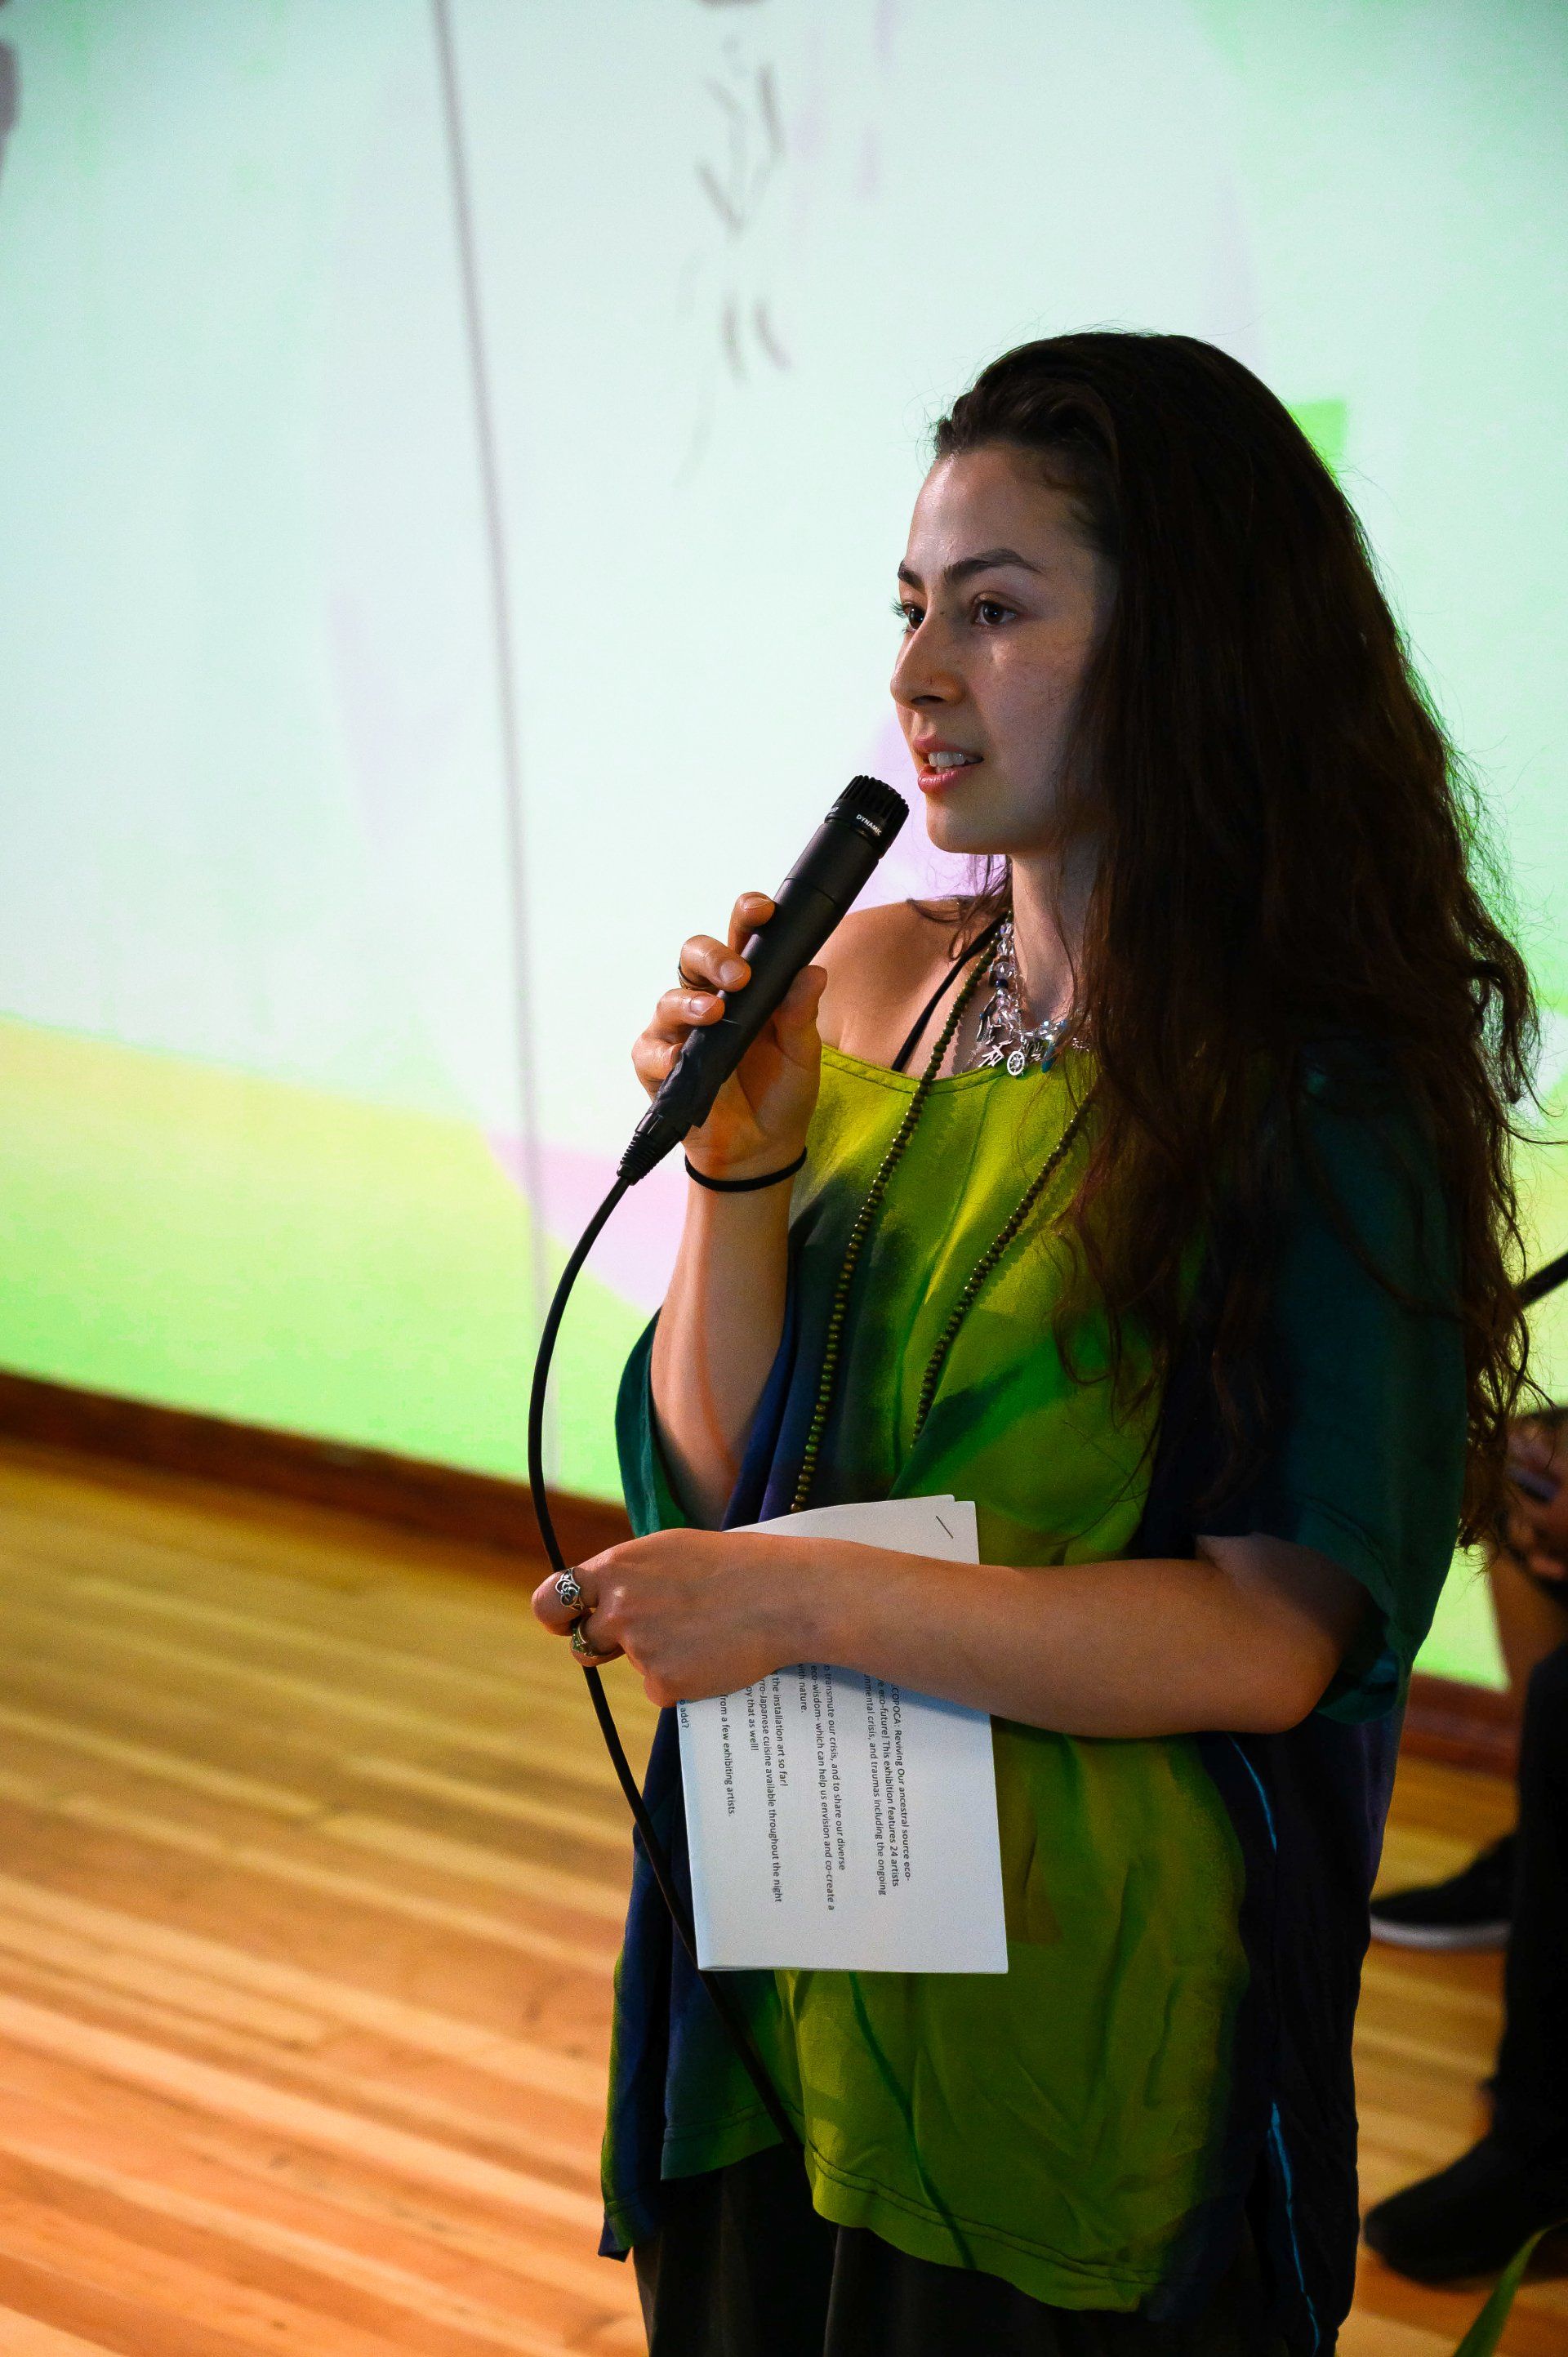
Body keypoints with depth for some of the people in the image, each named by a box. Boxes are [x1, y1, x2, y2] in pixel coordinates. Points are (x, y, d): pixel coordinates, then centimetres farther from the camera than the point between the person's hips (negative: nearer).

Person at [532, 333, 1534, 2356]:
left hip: (1082, 2001, -5)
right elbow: (716, 1478, 2)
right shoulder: (872, 980, 0)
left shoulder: (1313, 1101, -15)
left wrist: (814, 1597, -25)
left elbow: (1275, 1638, -19)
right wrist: (739, 1168, -14)